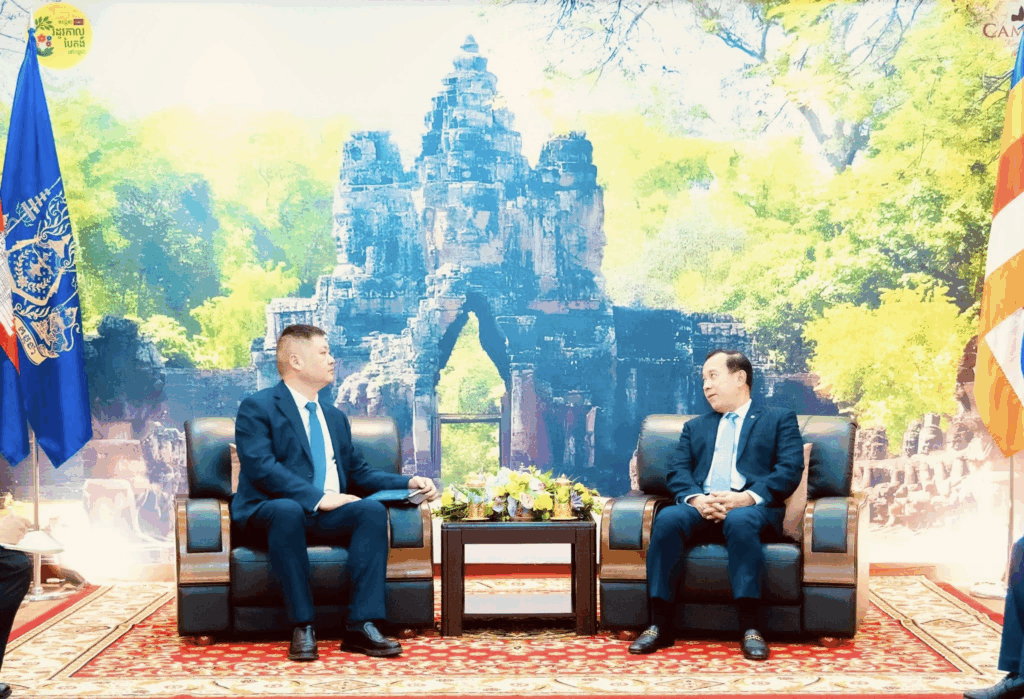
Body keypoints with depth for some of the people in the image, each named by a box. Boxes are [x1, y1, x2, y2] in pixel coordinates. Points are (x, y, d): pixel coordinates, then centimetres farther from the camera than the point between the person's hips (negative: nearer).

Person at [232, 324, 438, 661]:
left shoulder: (335, 417, 26)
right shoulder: (257, 407, 2)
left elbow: (358, 472, 24)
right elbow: (261, 467, -13)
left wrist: (409, 481, 7)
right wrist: (317, 498, -23)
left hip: (329, 514, 6)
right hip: (271, 511, -5)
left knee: (372, 510, -25)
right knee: (288, 511, -40)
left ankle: (361, 626, -31)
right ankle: (302, 627, -34)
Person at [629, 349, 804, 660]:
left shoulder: (780, 420, 19)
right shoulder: (695, 427, 30)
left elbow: (790, 470, 2)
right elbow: (678, 471, 14)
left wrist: (749, 497, -16)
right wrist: (695, 498, -11)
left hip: (753, 508, -3)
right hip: (702, 507, 3)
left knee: (740, 521, -39)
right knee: (668, 518, -31)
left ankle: (749, 628, -37)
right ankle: (660, 625, -31)